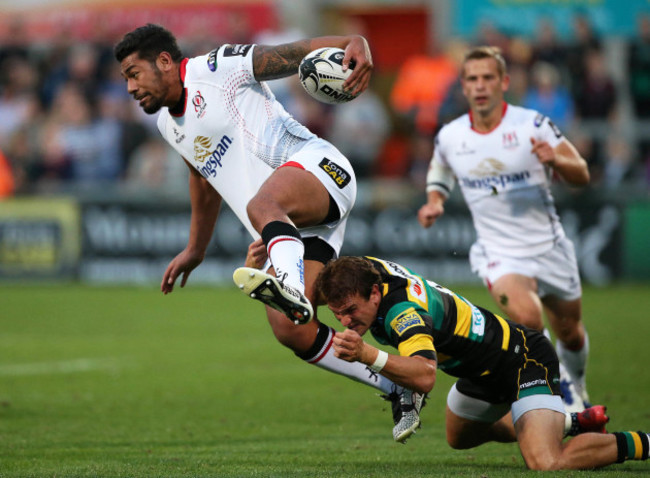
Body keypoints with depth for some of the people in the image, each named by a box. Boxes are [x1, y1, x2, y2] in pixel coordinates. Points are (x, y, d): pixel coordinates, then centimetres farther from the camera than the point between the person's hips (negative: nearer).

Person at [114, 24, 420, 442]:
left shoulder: (219, 67, -1)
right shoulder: (168, 123, 23)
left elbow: (303, 52, -9)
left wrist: (355, 43, -28)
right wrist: (195, 251, 47)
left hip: (316, 165, -8)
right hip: (281, 232, 8)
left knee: (261, 206, -42)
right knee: (292, 332, -9)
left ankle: (288, 284, -74)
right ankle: (398, 386, 7)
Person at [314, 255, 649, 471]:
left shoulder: (403, 311, -36)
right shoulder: (365, 269, -12)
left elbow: (425, 377, -55)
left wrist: (368, 356, -64)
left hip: (526, 361, -10)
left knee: (546, 465, -31)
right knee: (459, 437, 34)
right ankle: (574, 422, 43)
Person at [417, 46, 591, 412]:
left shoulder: (532, 124, -11)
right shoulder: (449, 137, -4)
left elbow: (582, 174, -10)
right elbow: (439, 174, 18)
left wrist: (556, 160, -32)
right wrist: (434, 202, -4)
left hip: (549, 247, 1)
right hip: (498, 254, -1)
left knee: (570, 333, 15)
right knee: (527, 319, -28)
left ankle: (578, 392, 47)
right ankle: (558, 388, -4)